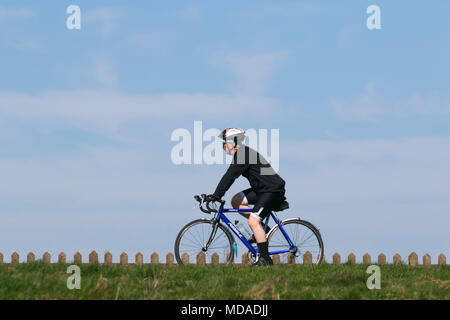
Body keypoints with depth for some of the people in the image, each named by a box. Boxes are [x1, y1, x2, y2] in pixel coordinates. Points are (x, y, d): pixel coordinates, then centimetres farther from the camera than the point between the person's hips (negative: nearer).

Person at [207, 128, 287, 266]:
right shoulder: (243, 153, 16)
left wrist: (216, 195, -23)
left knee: (253, 221, -19)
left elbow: (230, 176, -22)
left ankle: (265, 259, -19)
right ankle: (260, 229, 9)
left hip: (273, 190, -10)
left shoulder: (243, 154, -16)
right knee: (236, 200, 6)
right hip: (262, 189, 10)